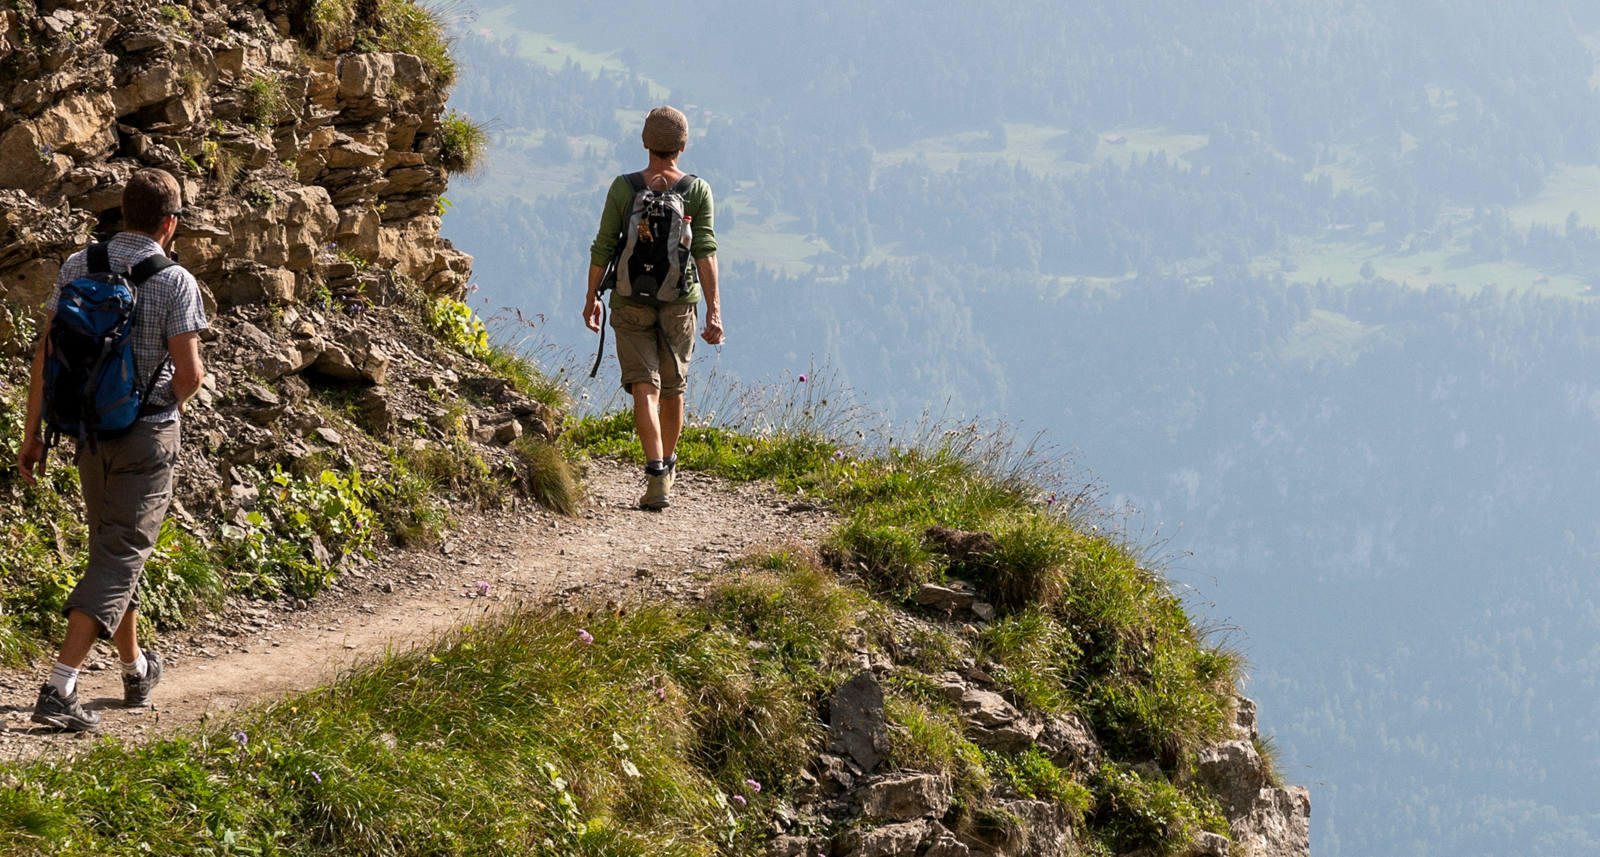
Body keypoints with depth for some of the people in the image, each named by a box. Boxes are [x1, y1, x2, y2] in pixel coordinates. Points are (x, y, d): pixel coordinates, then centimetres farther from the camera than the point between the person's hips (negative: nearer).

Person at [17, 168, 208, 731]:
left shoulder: (77, 268, 1)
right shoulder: (175, 282, -12)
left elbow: (47, 355, 0)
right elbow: (189, 373, -15)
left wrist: (32, 432, 6)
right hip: (148, 434, -5)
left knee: (112, 549, 20)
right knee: (120, 556, -4)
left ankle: (136, 670, 35)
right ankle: (59, 689, -16)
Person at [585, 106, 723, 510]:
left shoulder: (623, 188, -5)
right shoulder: (698, 191, -4)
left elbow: (603, 248, -2)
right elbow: (705, 250, -11)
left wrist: (591, 298, 10)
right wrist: (714, 308, -13)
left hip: (631, 302, -1)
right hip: (680, 304, 1)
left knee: (645, 389, -6)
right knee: (673, 388, 19)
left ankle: (657, 476, -22)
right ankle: (667, 465, 37)